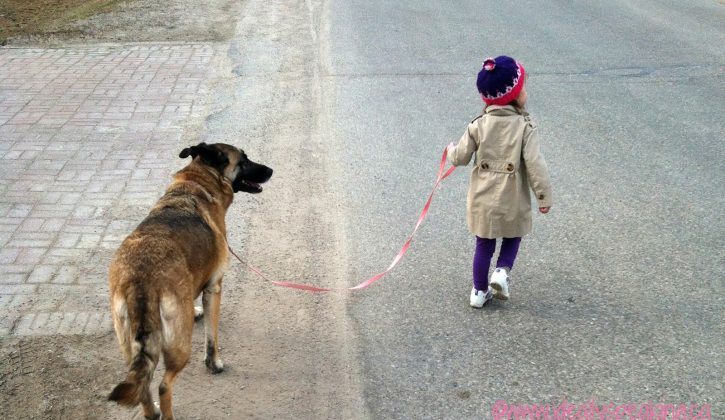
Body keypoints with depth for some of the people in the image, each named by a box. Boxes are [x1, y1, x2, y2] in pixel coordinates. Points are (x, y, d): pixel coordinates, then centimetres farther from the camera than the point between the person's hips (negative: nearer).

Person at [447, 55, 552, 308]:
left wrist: (452, 150, 20)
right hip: (513, 202, -2)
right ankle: (502, 271, 0)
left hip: (482, 200, 2)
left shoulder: (478, 126, -6)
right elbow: (535, 164, -17)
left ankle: (479, 291, 23)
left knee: (484, 245, 17)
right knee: (512, 238, 23)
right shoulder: (525, 128, -13)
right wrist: (544, 196, -9)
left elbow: (461, 158, -3)